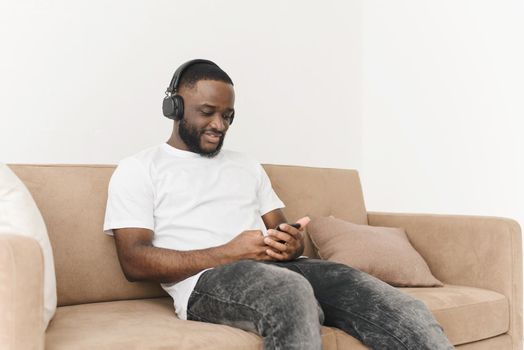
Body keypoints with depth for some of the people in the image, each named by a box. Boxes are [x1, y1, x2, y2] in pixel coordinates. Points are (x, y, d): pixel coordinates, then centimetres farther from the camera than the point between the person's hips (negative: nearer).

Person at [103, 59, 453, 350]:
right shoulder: (138, 169, 10)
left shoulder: (248, 165, 27)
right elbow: (135, 261, -3)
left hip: (281, 268, 5)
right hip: (207, 279, -5)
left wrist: (293, 243, -5)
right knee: (291, 292, -40)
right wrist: (230, 252, -13)